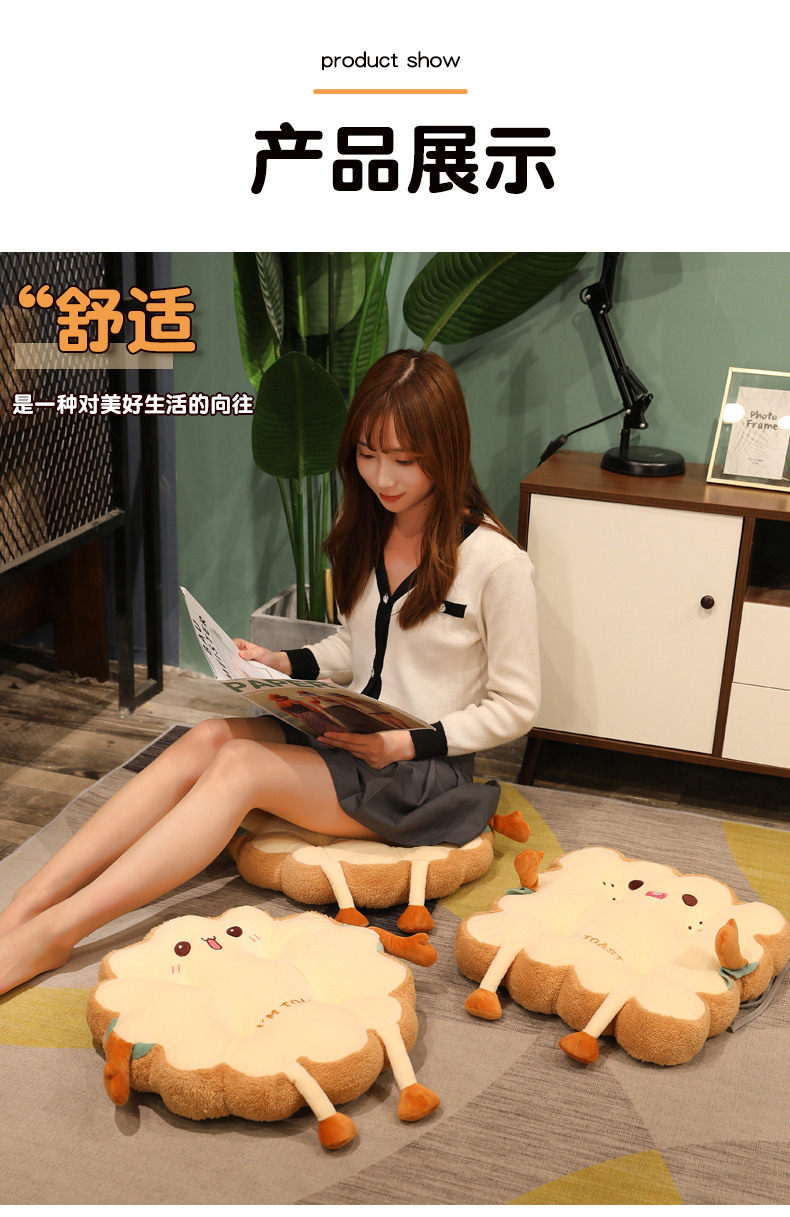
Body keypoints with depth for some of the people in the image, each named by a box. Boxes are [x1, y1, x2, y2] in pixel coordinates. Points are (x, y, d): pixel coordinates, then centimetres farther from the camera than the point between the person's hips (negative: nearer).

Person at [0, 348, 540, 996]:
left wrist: (407, 743, -18)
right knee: (208, 737, -22)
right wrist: (285, 664, 1)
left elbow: (515, 707, -8)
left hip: (425, 770, -6)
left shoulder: (496, 563, -15)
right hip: (347, 737, 6)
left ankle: (53, 932, -30)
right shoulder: (365, 531, 7)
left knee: (239, 766, -28)